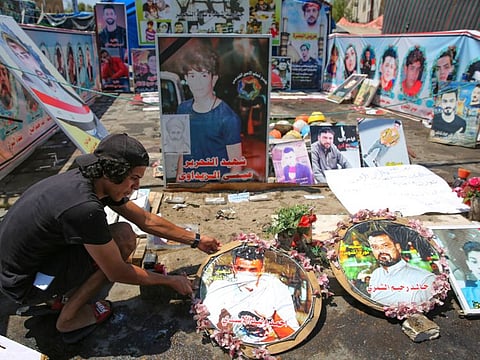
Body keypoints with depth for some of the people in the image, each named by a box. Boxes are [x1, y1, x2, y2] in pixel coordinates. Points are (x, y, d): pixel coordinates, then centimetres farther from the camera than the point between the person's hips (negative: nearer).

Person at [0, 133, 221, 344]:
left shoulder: (93, 180, -7)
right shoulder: (84, 208, -33)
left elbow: (147, 221, 3)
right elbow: (118, 273, -21)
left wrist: (195, 240, 9)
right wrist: (171, 281, -7)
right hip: (23, 286, -8)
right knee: (124, 238, -20)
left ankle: (64, 294, 13)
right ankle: (70, 318, -3)